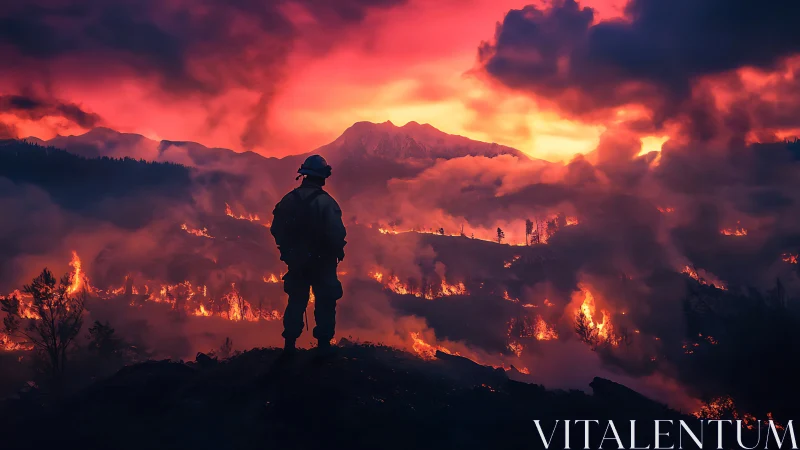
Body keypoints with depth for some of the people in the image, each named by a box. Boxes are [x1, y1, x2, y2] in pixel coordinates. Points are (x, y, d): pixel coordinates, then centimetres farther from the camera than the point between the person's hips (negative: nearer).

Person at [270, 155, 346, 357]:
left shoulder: (289, 200, -5)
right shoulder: (326, 202, -19)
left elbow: (276, 229, 1)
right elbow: (337, 234, -23)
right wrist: (337, 253, -4)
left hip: (296, 262, 4)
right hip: (322, 262, -4)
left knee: (296, 302, 17)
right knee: (325, 302, 11)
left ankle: (289, 344, 19)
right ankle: (323, 344, 12)